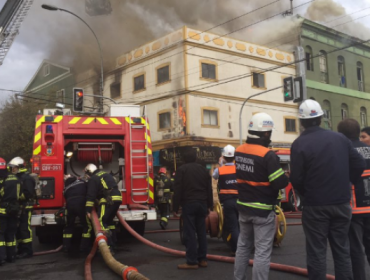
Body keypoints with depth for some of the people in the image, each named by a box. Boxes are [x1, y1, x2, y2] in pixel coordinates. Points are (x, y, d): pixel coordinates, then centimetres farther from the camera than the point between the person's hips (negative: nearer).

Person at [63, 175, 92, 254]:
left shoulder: (66, 188, 32)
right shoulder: (82, 182, 24)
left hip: (70, 206, 4)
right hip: (81, 205, -4)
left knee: (69, 226, 22)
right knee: (87, 226, 7)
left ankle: (66, 247, 22)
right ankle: (84, 248, 4)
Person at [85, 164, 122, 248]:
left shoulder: (93, 179, 0)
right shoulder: (106, 174, 26)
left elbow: (90, 196, -7)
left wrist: (88, 210, -7)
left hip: (108, 201, -9)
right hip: (117, 198, 9)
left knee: (101, 222, -9)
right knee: (109, 221, 21)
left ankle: (108, 246, -18)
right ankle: (112, 243, 26)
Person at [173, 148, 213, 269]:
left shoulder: (181, 170, -4)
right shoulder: (203, 169, 12)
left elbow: (178, 191, -8)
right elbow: (209, 189, 13)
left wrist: (175, 208, -4)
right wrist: (210, 205, 17)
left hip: (189, 204, -5)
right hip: (202, 204, 5)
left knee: (190, 233, -4)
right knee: (201, 232, 11)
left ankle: (192, 261, -4)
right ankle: (202, 259, 15)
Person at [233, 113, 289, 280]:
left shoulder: (239, 151, 2)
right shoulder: (268, 155, -21)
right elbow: (280, 183, -20)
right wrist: (286, 177, 0)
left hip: (244, 206, 7)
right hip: (262, 210, -7)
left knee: (243, 246, 20)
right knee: (262, 252, 1)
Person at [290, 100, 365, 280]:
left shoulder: (300, 144, -14)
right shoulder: (340, 138, 1)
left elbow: (296, 179, -15)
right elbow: (359, 165, 2)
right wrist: (345, 185, 16)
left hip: (315, 206, -4)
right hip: (341, 203, 4)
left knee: (317, 252, 5)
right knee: (342, 250, 16)